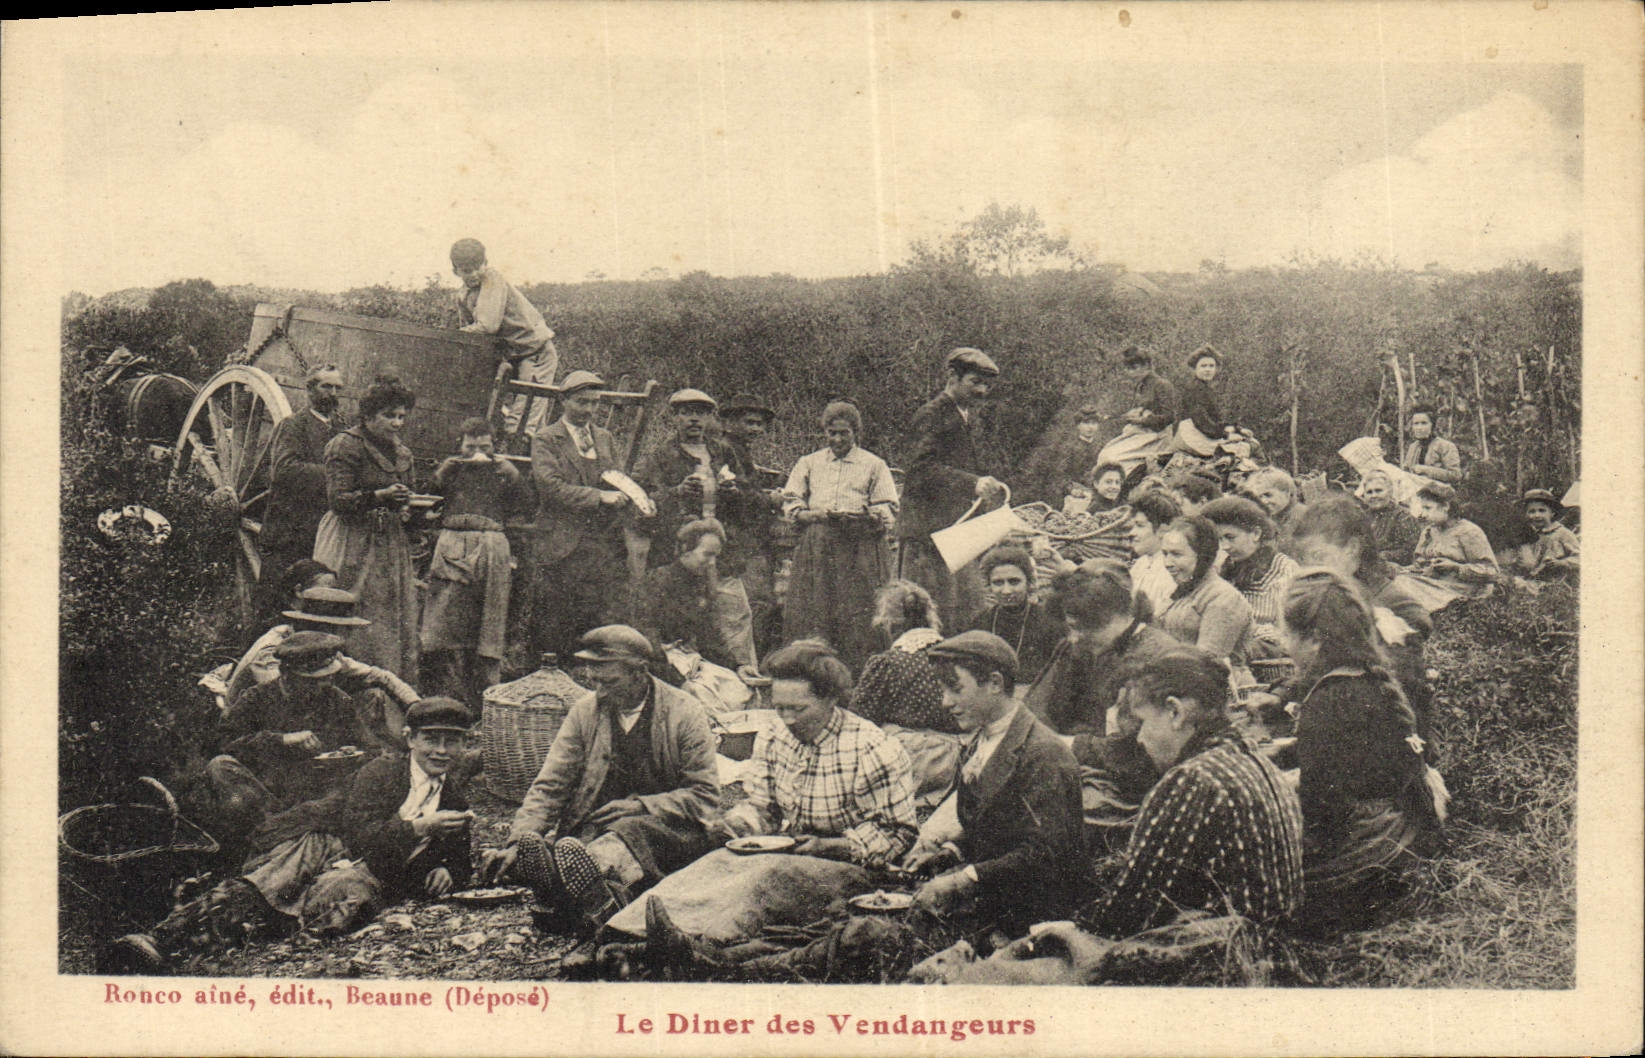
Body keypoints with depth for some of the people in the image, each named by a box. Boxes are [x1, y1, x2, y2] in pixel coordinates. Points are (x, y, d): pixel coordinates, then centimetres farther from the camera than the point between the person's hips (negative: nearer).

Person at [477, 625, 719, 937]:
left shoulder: (685, 713, -2)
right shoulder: (584, 712, 7)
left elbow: (705, 796, -2)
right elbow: (549, 787, 4)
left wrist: (640, 806, -14)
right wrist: (517, 842, -12)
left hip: (668, 832, -2)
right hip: (597, 828, 3)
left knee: (634, 831, -38)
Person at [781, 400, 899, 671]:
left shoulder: (874, 465, 13)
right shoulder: (808, 463, 21)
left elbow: (888, 512, 6)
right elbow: (790, 502, 15)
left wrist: (861, 517, -16)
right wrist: (815, 514, -6)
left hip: (859, 546, -2)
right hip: (815, 545, 2)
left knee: (856, 613, -10)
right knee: (812, 610, -7)